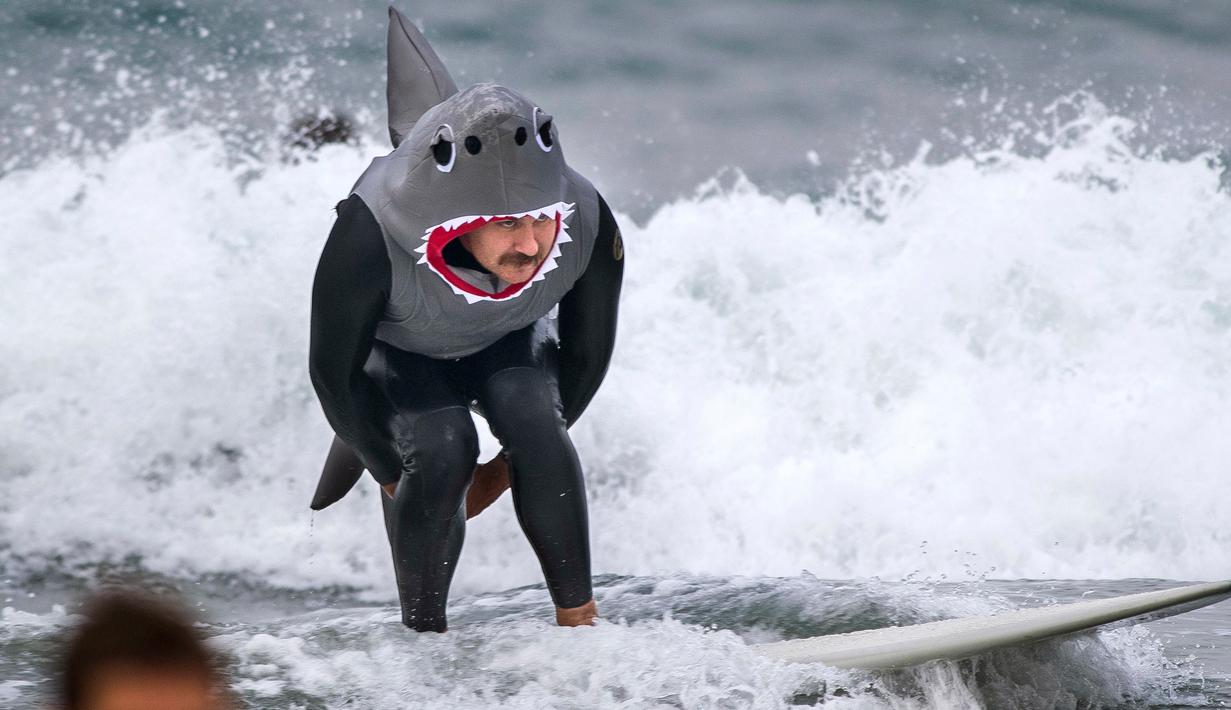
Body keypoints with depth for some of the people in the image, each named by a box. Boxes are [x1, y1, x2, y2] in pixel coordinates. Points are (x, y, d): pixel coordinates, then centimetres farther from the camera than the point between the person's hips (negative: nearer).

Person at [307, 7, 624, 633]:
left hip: (509, 339, 2)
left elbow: (586, 357, -14)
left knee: (537, 428, -25)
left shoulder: (589, 229, -35)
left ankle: (582, 626, -13)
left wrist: (508, 468, -6)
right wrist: (393, 473, -15)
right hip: (394, 349, -2)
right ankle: (425, 637, -9)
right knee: (442, 452, -27)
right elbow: (332, 371, -25)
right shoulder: (369, 238, -44)